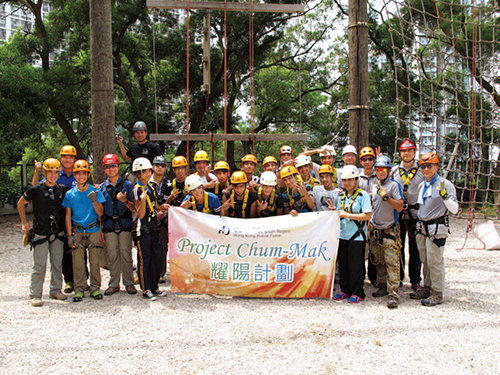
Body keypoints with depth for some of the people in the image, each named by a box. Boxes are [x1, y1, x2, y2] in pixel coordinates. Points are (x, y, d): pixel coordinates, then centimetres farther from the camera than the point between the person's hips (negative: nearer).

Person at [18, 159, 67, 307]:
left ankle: (55, 290, 23)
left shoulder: (62, 189, 3)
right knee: (39, 265, -1)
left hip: (58, 233, 4)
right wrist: (24, 222, 5)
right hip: (40, 232, -4)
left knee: (57, 263, 10)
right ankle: (35, 295, 9)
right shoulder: (36, 189, -7)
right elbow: (21, 203, 5)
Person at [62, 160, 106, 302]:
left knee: (94, 261, 2)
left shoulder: (95, 191, 1)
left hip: (93, 230, -1)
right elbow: (68, 215, 7)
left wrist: (94, 201, -22)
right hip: (77, 231, 1)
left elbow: (100, 213, -3)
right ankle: (79, 289, 11)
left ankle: (95, 288, 13)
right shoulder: (70, 194, 4)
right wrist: (69, 235, 0)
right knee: (78, 262, 0)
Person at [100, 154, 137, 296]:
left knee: (126, 254, 0)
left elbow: (134, 208, 1)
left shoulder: (127, 185, 4)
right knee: (112, 255, 4)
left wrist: (125, 200, -18)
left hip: (125, 225, -2)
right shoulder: (102, 187, 10)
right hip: (109, 226, 2)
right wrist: (100, 228, 6)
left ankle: (129, 283, 12)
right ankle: (114, 284, 15)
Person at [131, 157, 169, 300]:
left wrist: (161, 207, 4)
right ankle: (146, 290, 11)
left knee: (159, 257, 10)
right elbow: (141, 214, -15)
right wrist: (142, 199, -30)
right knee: (144, 260, 0)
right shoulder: (137, 190, -11)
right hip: (142, 228, -8)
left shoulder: (151, 187, 11)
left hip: (153, 227, 8)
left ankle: (154, 286, 23)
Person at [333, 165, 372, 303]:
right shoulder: (341, 196, 13)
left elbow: (368, 215, -15)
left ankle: (357, 293, 10)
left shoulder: (363, 195, -6)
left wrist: (347, 215, -16)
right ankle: (345, 290, 23)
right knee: (343, 264, 10)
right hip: (343, 234, 6)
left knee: (356, 265, -1)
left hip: (357, 235, -6)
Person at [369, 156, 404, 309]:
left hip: (389, 229, -6)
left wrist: (386, 197, -22)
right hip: (375, 229, 6)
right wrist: (369, 222, 16)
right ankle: (383, 286, 24)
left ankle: (393, 294, -10)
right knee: (378, 261, 11)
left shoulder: (394, 185, -4)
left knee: (391, 262, -10)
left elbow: (400, 207, -12)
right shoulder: (374, 186, 14)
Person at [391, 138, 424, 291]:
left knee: (415, 249, 3)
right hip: (397, 214, 2)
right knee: (398, 247, 7)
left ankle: (415, 280, 13)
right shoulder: (394, 170, 9)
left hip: (415, 215, -2)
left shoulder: (422, 170, 4)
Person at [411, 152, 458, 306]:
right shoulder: (421, 185, 12)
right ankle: (427, 288, 26)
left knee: (435, 261, -4)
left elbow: (454, 209, -17)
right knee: (425, 260, 14)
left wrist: (445, 197, -32)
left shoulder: (445, 184, -10)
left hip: (437, 227, -7)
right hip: (422, 227, 7)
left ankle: (437, 293, 6)